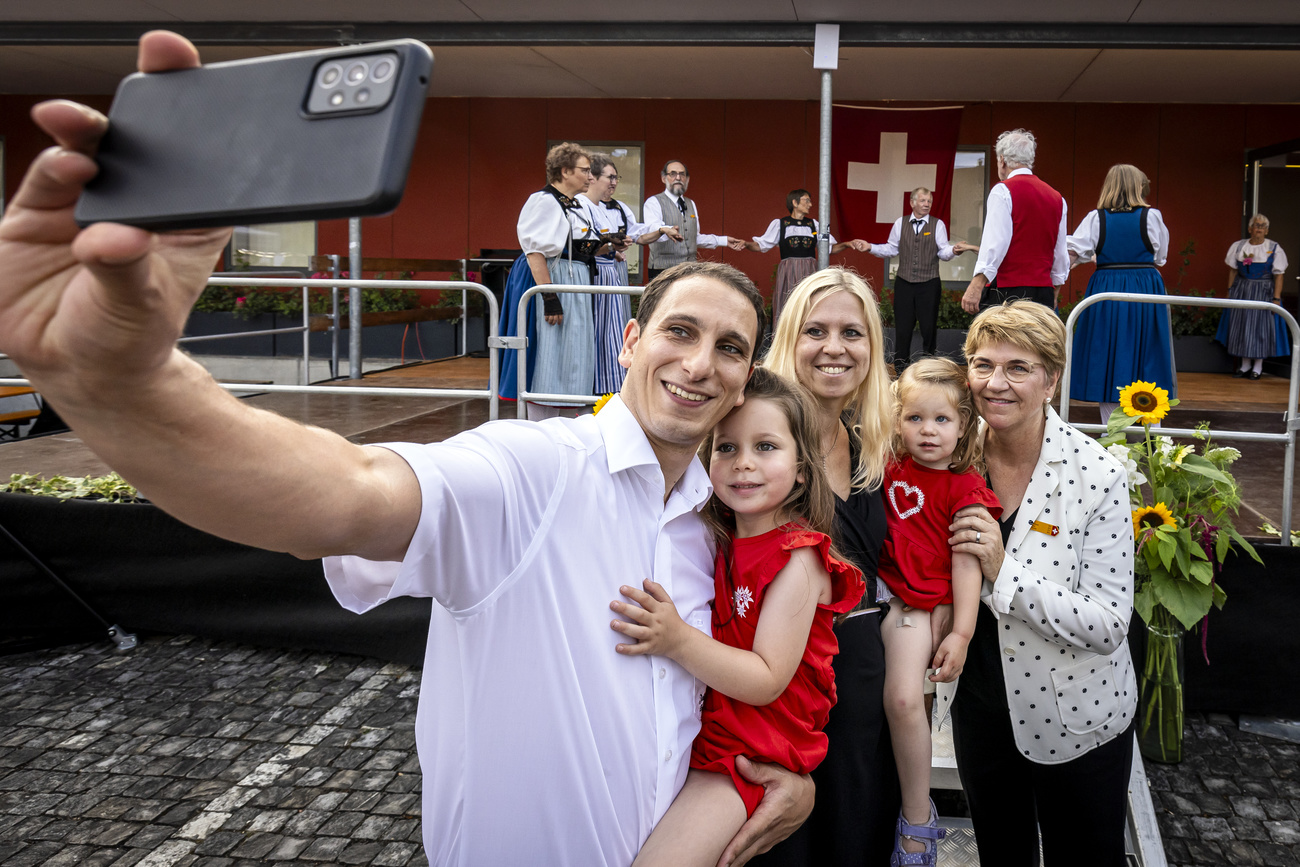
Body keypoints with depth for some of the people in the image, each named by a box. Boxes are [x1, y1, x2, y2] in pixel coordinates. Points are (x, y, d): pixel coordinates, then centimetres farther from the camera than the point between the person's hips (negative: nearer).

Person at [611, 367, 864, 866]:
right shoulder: (718, 541, 8)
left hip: (754, 750, -7)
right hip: (696, 727, 7)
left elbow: (767, 681, -19)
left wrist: (677, 639, -30)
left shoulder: (797, 559, -13)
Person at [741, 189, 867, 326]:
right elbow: (761, 245, 3)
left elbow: (829, 247, 14)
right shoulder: (779, 224, 7)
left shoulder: (813, 224, 14)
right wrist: (745, 244, -15)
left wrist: (847, 244, -1)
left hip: (809, 273, 3)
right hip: (788, 273, -3)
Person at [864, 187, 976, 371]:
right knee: (903, 324, 3)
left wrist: (953, 250, -23)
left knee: (929, 326, 3)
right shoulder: (900, 224, 8)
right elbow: (891, 249, 11)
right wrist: (871, 247, -1)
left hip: (929, 284, -1)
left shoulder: (938, 224, 3)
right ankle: (900, 364, 14)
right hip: (904, 283, 1)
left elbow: (943, 252, -1)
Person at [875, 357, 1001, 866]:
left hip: (918, 603, -5)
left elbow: (966, 565, -7)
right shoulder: (892, 469, 9)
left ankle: (917, 821, -4)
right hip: (878, 586, 6)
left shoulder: (965, 488, -4)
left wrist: (961, 634, -13)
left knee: (904, 699, -20)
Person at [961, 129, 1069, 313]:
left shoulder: (1003, 191, -3)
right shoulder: (1057, 198, 18)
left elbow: (995, 244, -14)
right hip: (1044, 295, 7)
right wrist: (1053, 296, 28)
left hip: (1007, 291, -7)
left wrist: (976, 286, -19)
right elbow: (1061, 255, 20)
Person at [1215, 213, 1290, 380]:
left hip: (1263, 292, -3)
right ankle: (1245, 364, 17)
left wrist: (1276, 298, -12)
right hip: (1241, 291, 3)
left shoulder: (1274, 249, -4)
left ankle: (1258, 366, 10)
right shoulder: (1238, 246, 4)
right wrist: (1230, 290, 5)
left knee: (1260, 326, -1)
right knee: (1241, 325, 5)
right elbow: (1233, 271, 10)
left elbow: (1278, 276, -7)